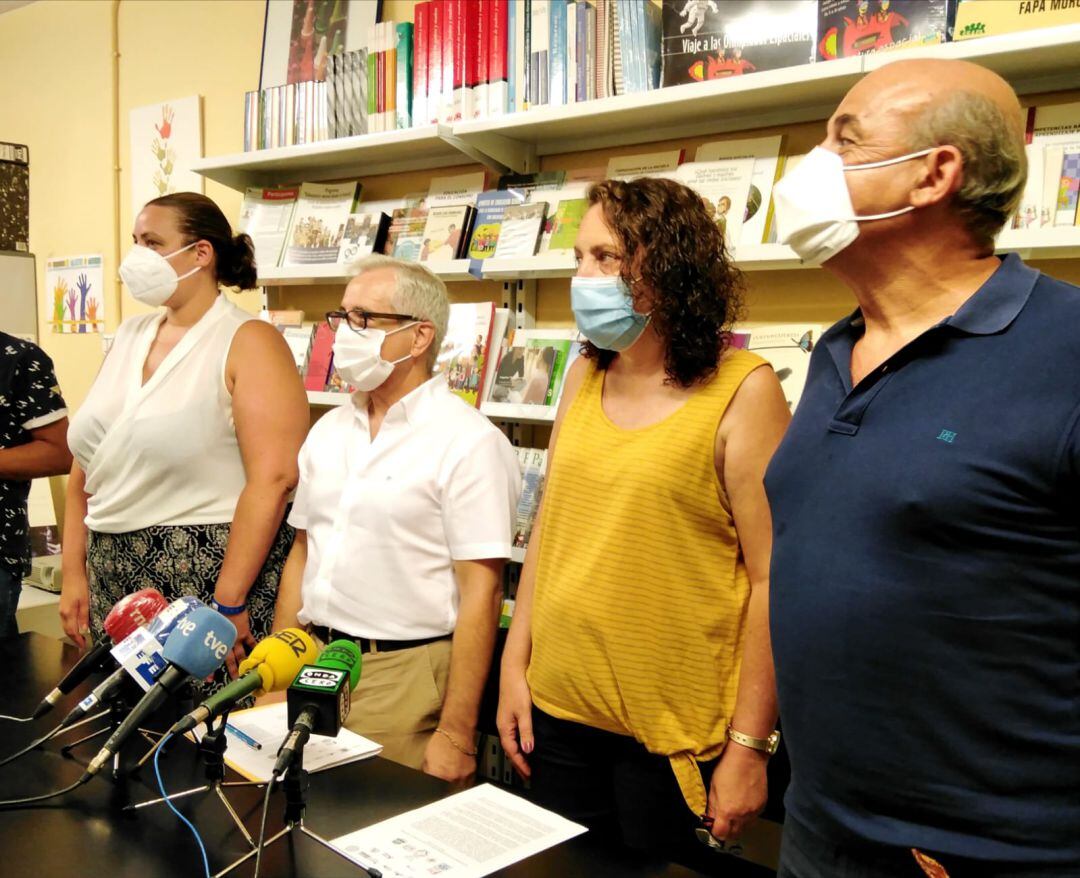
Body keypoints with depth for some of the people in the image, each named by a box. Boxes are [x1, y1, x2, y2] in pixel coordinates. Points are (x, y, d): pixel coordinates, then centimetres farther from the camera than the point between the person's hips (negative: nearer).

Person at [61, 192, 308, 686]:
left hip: (210, 574, -6)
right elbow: (87, 463, 13)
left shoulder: (248, 342, -9)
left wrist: (228, 604, -20)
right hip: (114, 580, 6)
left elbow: (273, 479, -18)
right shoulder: (131, 336, 11)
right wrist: (74, 572, 7)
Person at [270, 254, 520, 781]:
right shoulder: (328, 431, 10)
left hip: (405, 674, -6)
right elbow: (302, 554, 15)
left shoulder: (468, 442, -13)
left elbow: (480, 592, -16)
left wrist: (456, 733, -17)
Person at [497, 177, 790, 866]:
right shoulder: (585, 377, 6)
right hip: (559, 712, 5)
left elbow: (772, 580, -13)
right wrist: (515, 665, 7)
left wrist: (750, 745, -12)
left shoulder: (742, 389, -12)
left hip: (673, 733, -5)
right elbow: (549, 530, 10)